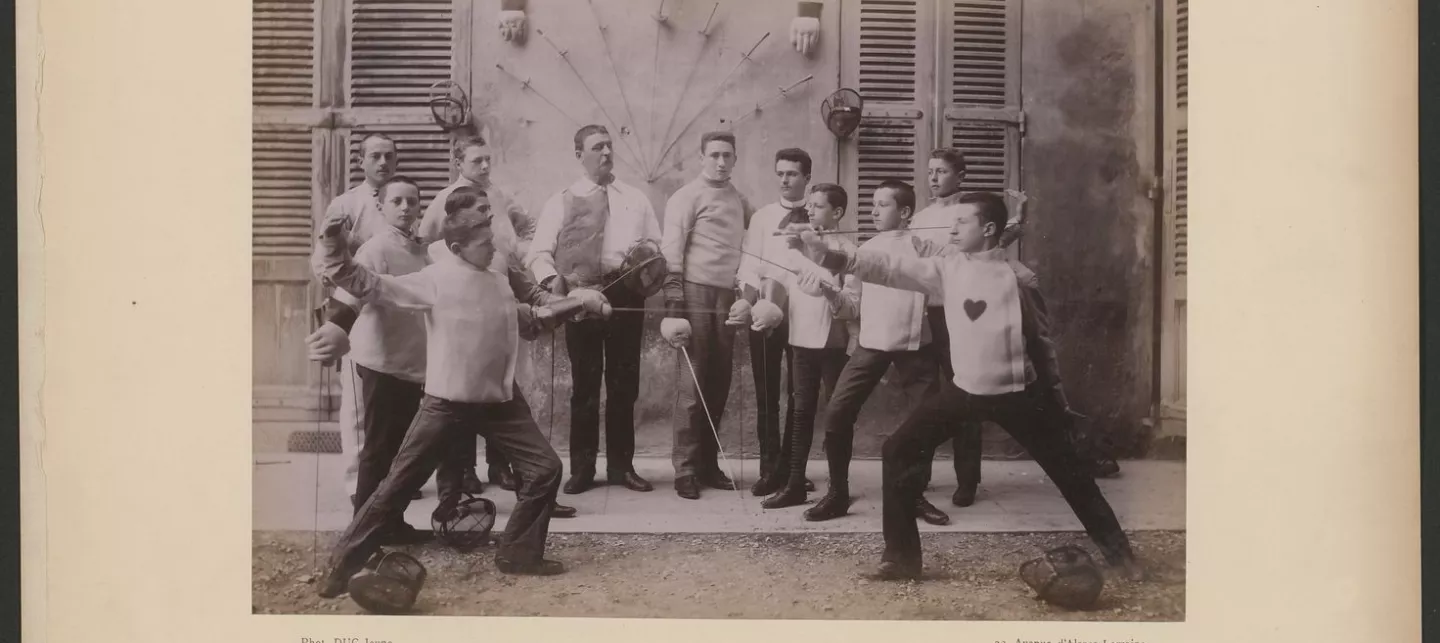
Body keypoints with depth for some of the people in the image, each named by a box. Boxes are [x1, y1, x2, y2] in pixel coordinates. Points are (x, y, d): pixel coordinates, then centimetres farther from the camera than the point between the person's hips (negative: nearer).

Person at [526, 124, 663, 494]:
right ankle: (582, 467, 10)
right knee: (584, 383, 2)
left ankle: (621, 465, 16)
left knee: (624, 382, 6)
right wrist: (552, 279, -19)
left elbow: (657, 244, 14)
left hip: (626, 293, 2)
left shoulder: (636, 199, 16)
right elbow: (539, 252, 1)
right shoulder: (561, 202, 8)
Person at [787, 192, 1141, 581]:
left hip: (1016, 394, -3)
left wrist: (1057, 399, 8)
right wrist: (830, 256, -21)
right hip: (965, 389, 3)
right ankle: (902, 556, 3)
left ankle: (1118, 551, 23)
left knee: (1067, 471, 5)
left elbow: (1041, 340, 2)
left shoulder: (1019, 278, -8)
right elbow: (891, 267, -10)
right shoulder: (948, 267, -1)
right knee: (898, 452, -5)